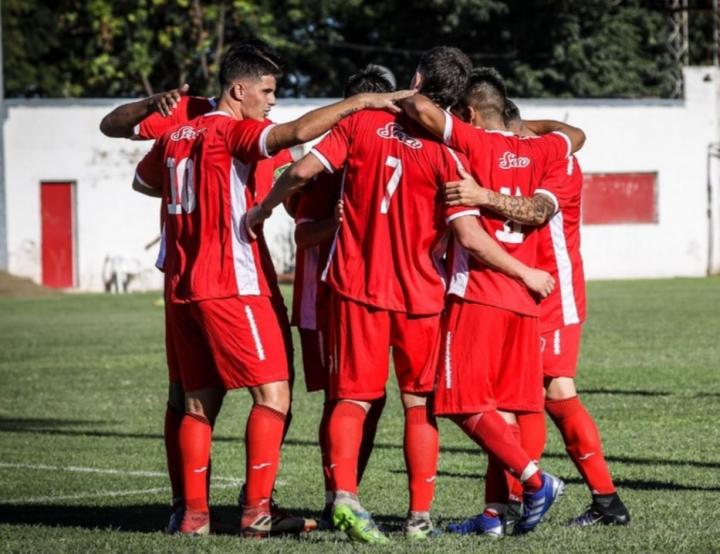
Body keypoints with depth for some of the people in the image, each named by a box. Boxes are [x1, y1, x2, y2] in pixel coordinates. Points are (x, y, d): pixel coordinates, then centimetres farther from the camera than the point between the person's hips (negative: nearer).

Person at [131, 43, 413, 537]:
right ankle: (257, 509, -11)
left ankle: (194, 512, 9)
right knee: (273, 395, -6)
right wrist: (359, 102, -19)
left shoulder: (176, 136, 14)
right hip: (231, 287, -8)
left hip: (182, 288, 8)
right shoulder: (232, 130, -8)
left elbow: (142, 182, 32)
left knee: (199, 403, 11)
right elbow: (298, 132, -25)